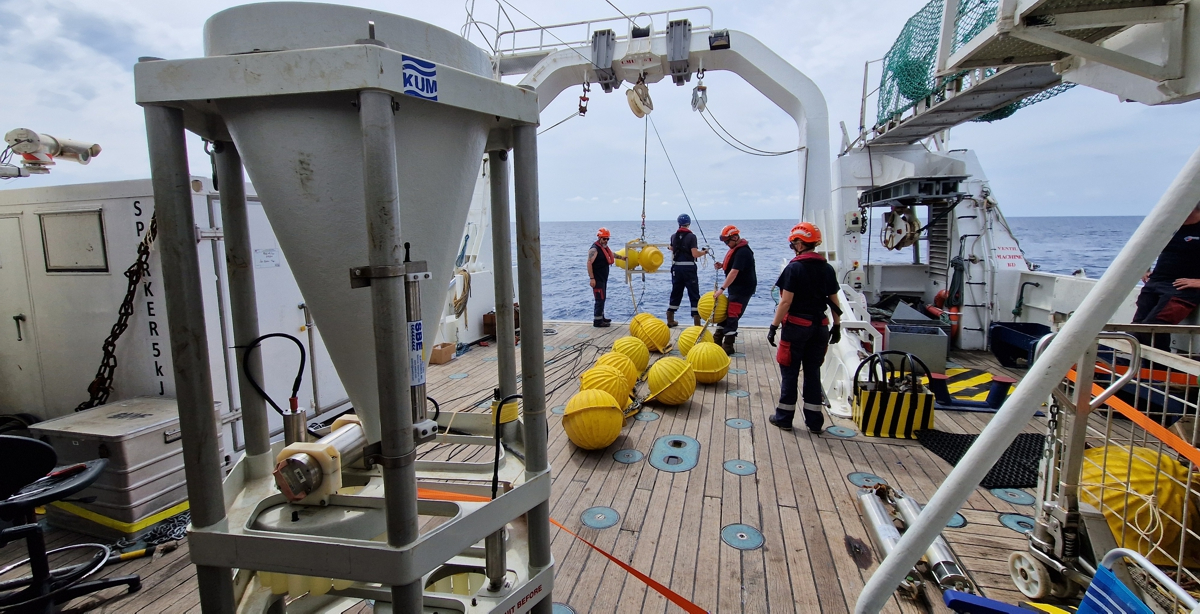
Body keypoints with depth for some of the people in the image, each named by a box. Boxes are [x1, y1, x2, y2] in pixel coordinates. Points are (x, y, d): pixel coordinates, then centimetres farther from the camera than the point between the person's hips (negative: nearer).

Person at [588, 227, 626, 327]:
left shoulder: (604, 247, 14)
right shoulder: (594, 249, -16)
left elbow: (611, 254, 36)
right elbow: (589, 263, -22)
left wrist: (621, 257, 45)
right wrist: (591, 278, -26)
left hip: (603, 278, 10)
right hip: (597, 279, -10)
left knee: (602, 298, 17)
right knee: (600, 299, -10)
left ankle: (601, 317, 28)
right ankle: (597, 321, -5)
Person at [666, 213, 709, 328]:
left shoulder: (674, 236, 5)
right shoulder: (691, 236, -10)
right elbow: (695, 254, -17)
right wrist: (704, 251, 2)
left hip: (676, 268, 5)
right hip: (689, 268, -5)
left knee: (675, 293, 16)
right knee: (694, 295, 2)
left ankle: (670, 321, 22)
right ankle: (697, 323, 0)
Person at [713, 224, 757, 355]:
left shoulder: (742, 251, -22)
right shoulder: (736, 248, 10)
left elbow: (734, 272, -28)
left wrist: (722, 289, -29)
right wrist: (722, 265, 5)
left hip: (743, 289, -10)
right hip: (736, 288, 10)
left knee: (732, 316, -8)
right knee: (724, 312, 14)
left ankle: (728, 346, -1)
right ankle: (717, 340, 23)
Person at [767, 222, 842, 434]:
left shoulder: (794, 267, -13)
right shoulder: (827, 268, 5)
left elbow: (786, 301, -16)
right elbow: (834, 301, 9)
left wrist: (774, 326, -11)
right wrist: (837, 325, 19)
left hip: (796, 325, -5)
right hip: (819, 327, 5)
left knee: (790, 372, 7)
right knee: (813, 373, 13)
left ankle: (784, 417, 16)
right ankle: (814, 421, 17)